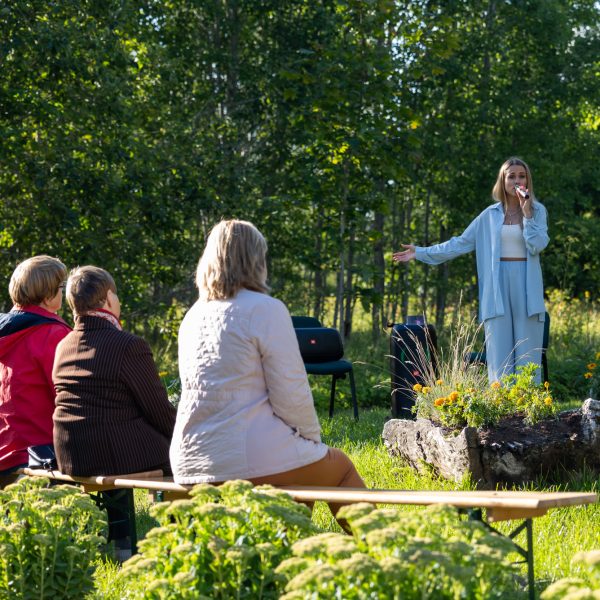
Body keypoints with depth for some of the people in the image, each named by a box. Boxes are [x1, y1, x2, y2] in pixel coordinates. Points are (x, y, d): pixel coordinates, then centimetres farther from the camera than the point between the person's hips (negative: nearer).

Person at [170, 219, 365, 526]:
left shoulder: (193, 316, 11)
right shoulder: (266, 309, -10)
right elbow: (291, 393, -12)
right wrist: (313, 438, 6)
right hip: (251, 459, -7)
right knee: (340, 466, 17)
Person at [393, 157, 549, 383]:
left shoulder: (537, 210, 5)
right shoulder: (490, 214, 9)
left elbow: (537, 246, -8)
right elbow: (461, 243, 11)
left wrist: (527, 214, -14)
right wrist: (421, 252, 10)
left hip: (526, 288, -1)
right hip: (497, 287, 1)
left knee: (527, 354, -2)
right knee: (500, 356, -1)